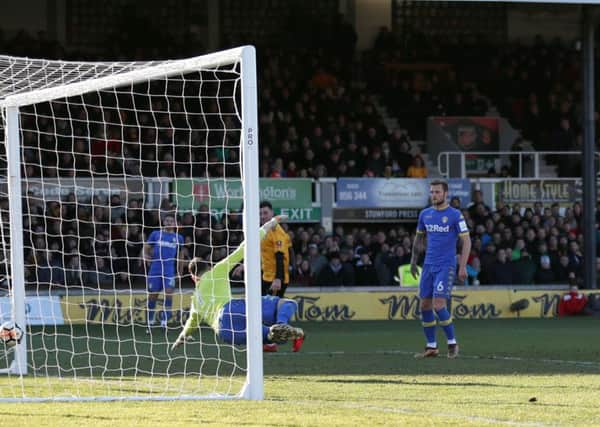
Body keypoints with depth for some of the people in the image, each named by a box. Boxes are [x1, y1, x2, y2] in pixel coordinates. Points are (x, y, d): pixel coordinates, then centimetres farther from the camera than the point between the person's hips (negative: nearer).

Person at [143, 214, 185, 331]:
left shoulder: (178, 237, 12)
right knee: (152, 295, 3)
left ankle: (164, 323, -12)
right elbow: (146, 248, 11)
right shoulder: (155, 234, 9)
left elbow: (180, 257, 19)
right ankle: (150, 322, 18)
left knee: (169, 293, -15)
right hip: (155, 268, 0)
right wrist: (146, 256, -11)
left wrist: (180, 273, 17)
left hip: (170, 270, 0)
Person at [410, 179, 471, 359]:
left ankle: (452, 342, 0)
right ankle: (431, 347, 13)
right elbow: (419, 238, 21)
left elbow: (466, 241, -7)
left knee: (439, 305, -15)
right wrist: (413, 261, 18)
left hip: (446, 266, -6)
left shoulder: (455, 215, -7)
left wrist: (463, 266, -13)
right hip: (428, 265, 6)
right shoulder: (425, 214, 9)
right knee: (425, 306, 4)